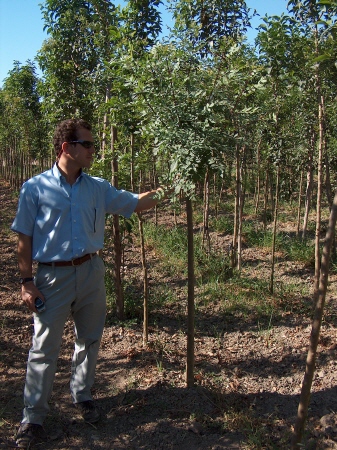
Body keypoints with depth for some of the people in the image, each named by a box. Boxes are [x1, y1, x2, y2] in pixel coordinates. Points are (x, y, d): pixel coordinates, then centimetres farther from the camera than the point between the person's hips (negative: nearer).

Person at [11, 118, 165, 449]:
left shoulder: (98, 188, 3)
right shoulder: (35, 188, -7)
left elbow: (136, 203, 7)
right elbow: (24, 238, -5)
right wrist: (26, 281, -9)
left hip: (91, 273, 4)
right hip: (52, 276, -4)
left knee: (89, 340, 16)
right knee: (44, 348, 4)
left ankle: (82, 396, 36)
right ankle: (33, 416, 19)